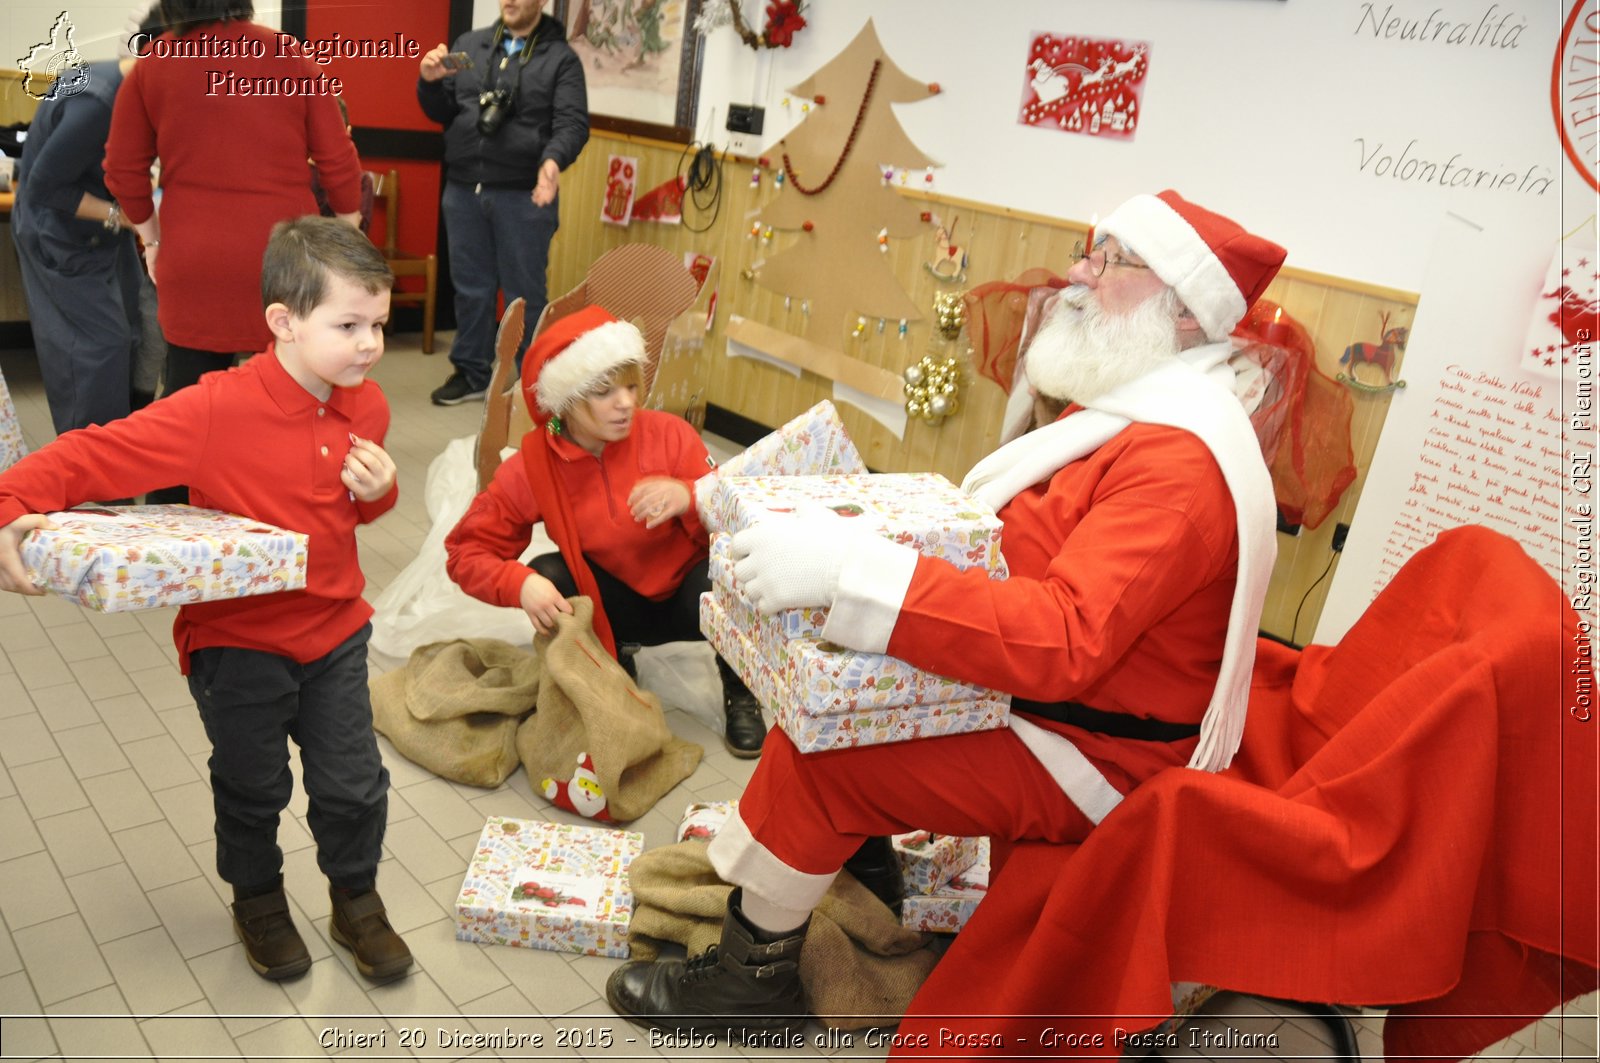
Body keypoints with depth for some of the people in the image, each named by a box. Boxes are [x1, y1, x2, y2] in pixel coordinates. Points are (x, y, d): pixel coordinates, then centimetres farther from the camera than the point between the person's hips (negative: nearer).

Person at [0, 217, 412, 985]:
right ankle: (257, 903, 44)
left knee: (353, 785, 11)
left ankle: (356, 902, 38)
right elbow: (93, 456, -23)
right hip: (235, 641, -4)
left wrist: (378, 490, -11)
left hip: (334, 630, 4)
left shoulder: (366, 407, -6)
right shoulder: (218, 410, -24)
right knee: (253, 789, 15)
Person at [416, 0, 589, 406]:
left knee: (524, 293, 3)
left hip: (524, 196, -4)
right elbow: (441, 113, 14)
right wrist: (431, 83, -8)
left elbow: (573, 123, -10)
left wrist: (553, 160, -29)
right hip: (462, 191, 4)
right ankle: (471, 372, 26)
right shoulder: (468, 45, 12)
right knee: (471, 287, 12)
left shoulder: (561, 57, 0)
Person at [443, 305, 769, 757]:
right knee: (549, 575, -27)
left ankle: (740, 693, -3)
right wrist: (521, 585, -32)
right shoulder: (530, 470, -14)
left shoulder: (669, 435, -18)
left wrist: (690, 498, -38)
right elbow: (467, 551, -11)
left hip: (685, 599, -1)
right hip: (614, 605, 2)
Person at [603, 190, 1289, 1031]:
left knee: (816, 746, -16)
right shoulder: (1124, 410, 7)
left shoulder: (1182, 459, -26)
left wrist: (847, 568, -41)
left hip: (1091, 760, -9)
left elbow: (1065, 639, -37)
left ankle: (752, 977, 7)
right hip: (1034, 702, 10)